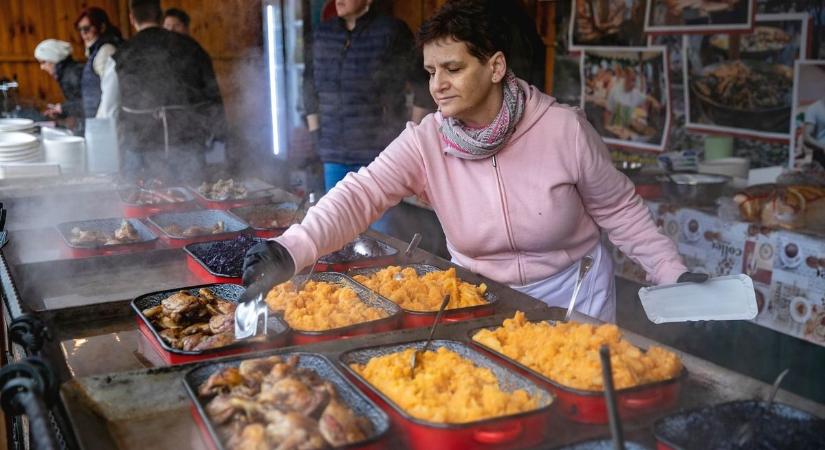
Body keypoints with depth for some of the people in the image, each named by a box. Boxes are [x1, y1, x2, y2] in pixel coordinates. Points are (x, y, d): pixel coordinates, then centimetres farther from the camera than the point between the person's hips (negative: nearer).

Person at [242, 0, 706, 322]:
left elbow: (620, 210, -7)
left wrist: (675, 274, -9)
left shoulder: (563, 129, -19)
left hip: (572, 295, -1)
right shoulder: (425, 141, -16)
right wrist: (292, 250, -44)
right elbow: (362, 193, -29)